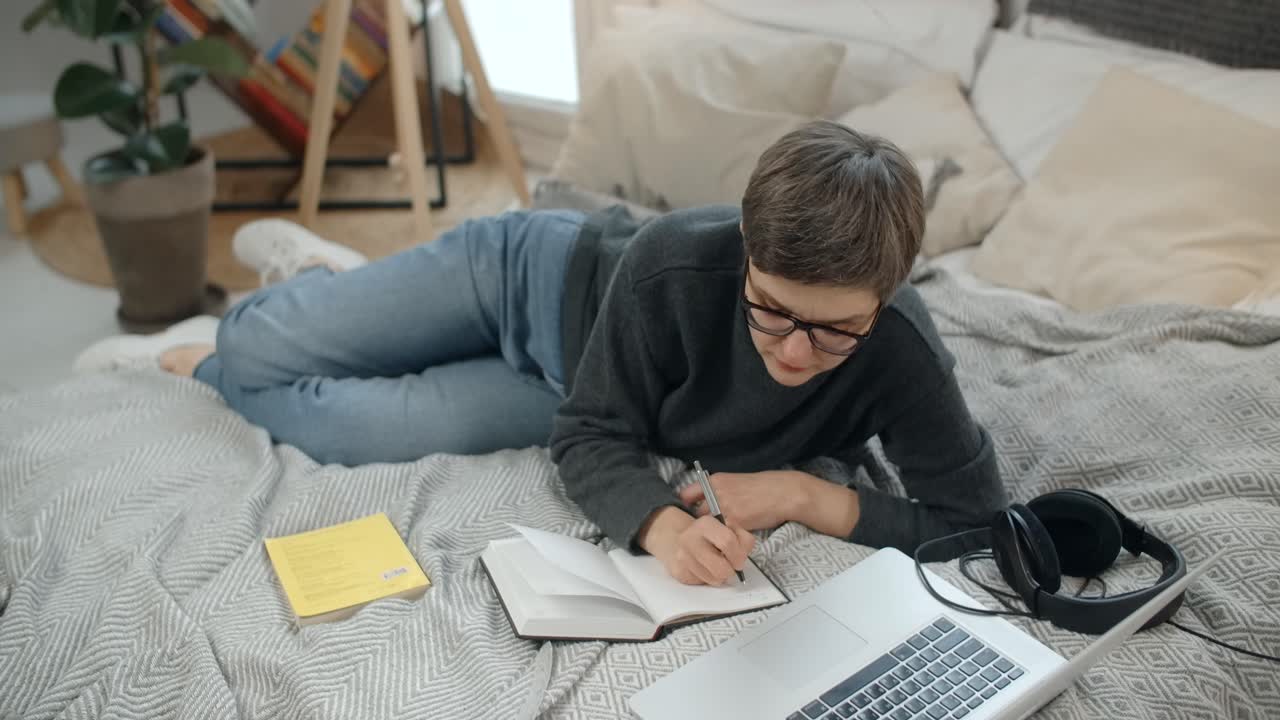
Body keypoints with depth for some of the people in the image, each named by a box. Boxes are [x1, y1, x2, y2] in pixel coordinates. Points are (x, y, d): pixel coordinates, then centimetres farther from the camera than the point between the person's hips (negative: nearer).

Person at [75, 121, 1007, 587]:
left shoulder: (898, 354, -33)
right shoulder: (677, 260, -37)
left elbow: (976, 519, -26)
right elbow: (592, 442, -26)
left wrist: (800, 491, -35)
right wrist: (662, 522, -47)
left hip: (567, 386, 2)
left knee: (338, 430, -4)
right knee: (255, 352, 1)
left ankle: (193, 362, 32)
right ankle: (329, 271, 39)